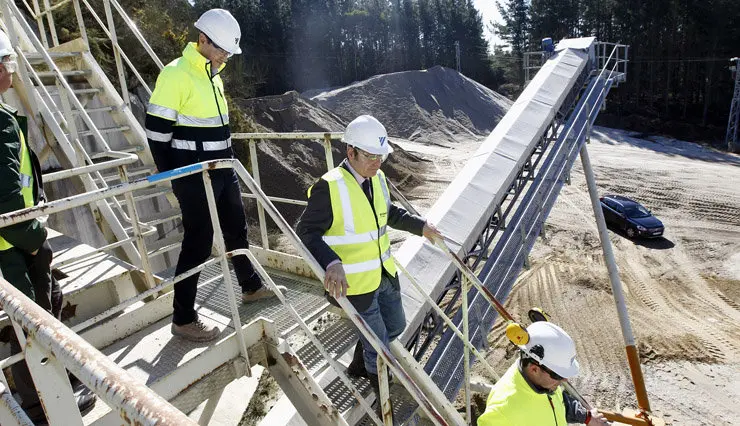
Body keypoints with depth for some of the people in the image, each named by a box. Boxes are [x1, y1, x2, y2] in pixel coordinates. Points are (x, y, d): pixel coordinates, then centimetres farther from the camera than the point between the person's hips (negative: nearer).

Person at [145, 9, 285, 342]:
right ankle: (183, 319, 12)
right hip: (194, 177, -9)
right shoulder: (176, 75, -15)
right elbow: (156, 131, -15)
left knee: (237, 229, 19)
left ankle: (251, 287, 39)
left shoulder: (213, 75, 12)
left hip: (222, 171, 9)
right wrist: (173, 178, -12)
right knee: (198, 243, -3)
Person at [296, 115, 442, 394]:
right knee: (378, 342, 7)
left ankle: (359, 366, 51)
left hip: (385, 274, 8)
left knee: (396, 327, 25)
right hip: (355, 283, -8)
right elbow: (306, 232, -23)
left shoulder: (377, 179, 1)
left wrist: (421, 226, 14)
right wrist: (331, 263, -38)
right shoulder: (329, 187, -23)